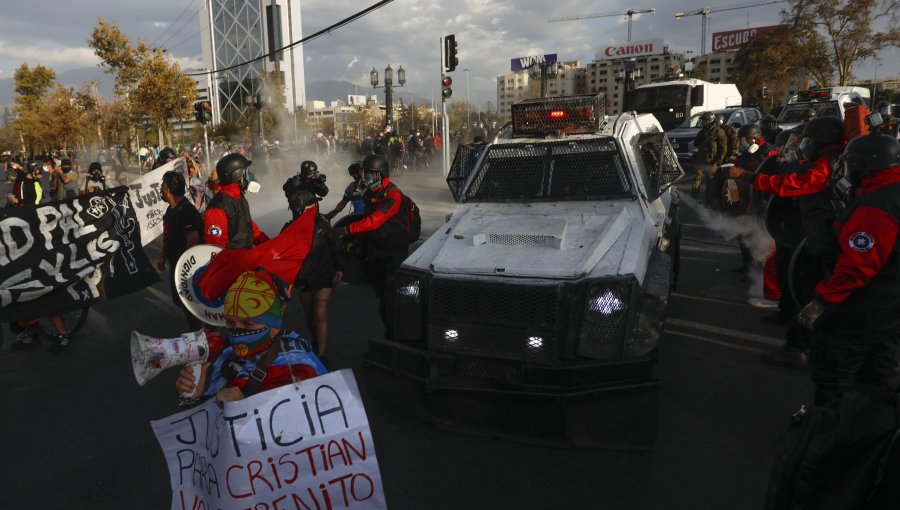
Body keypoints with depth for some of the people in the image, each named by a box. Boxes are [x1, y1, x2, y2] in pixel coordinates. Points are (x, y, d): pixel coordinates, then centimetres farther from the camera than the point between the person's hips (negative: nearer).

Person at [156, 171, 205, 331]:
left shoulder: (187, 211, -24)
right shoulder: (171, 209, 8)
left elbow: (192, 241, -26)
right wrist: (163, 257, 17)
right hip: (175, 263, 10)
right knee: (178, 298, 20)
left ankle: (196, 330, 17)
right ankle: (194, 326, 35)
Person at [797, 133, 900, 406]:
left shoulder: (875, 206, -27)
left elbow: (856, 265, -30)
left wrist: (822, 301, -23)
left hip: (865, 309, -10)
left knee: (833, 367, 3)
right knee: (875, 372, 22)